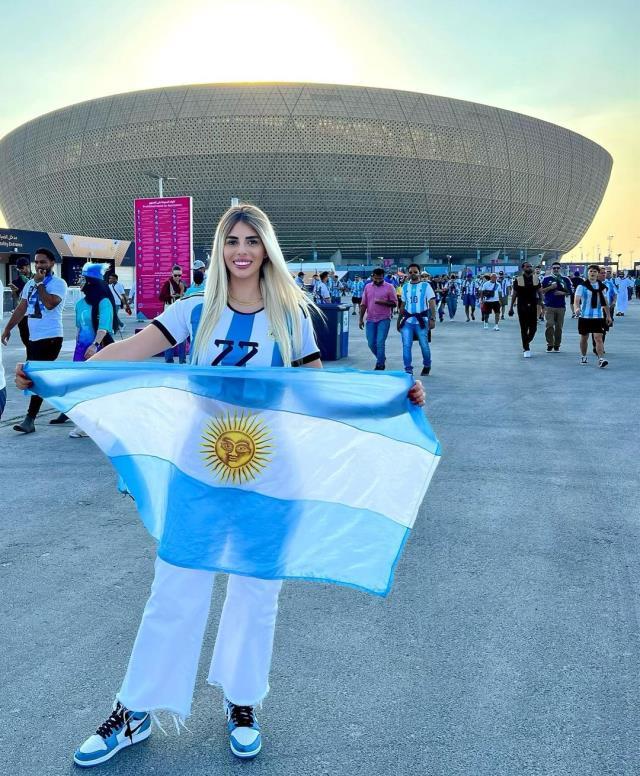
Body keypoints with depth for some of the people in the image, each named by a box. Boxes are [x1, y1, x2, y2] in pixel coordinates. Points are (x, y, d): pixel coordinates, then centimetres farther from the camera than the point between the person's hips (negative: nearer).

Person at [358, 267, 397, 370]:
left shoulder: (389, 287, -3)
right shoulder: (367, 287, 9)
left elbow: (394, 303, -5)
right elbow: (363, 304, 11)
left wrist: (382, 302, -19)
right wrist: (361, 318, 8)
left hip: (384, 319, -4)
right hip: (370, 319, 4)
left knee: (380, 342, -9)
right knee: (371, 343, 7)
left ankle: (380, 365, 2)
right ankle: (382, 359, 30)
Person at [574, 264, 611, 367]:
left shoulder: (601, 286, 7)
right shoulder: (582, 286, -4)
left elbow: (604, 302, 15)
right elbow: (576, 300, -16)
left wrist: (608, 315, 14)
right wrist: (576, 308, -36)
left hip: (598, 316, 1)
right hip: (584, 316, -1)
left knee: (598, 337, -11)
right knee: (584, 338, 12)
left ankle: (601, 359, -17)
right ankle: (583, 357, 31)